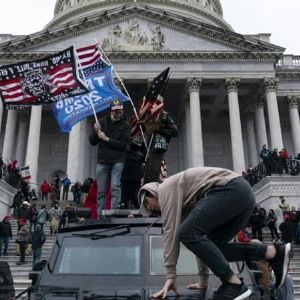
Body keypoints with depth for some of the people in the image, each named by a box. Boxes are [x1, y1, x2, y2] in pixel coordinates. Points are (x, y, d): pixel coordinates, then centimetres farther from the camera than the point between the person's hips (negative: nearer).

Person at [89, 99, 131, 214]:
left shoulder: (125, 125, 2)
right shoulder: (102, 122, 7)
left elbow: (124, 145, -8)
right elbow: (92, 142, 9)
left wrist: (107, 139, -12)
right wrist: (95, 132, -10)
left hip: (117, 161, -2)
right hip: (102, 161, 2)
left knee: (115, 187, -12)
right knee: (101, 191, 3)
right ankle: (99, 215, 9)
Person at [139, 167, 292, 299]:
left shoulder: (165, 188, 4)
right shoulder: (184, 204, 29)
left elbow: (171, 230, -6)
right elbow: (201, 235, 29)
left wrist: (170, 275, -6)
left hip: (231, 189, -10)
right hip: (243, 194, 10)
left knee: (188, 233, -14)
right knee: (211, 247, 10)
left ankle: (234, 284, -14)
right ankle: (274, 252, 4)